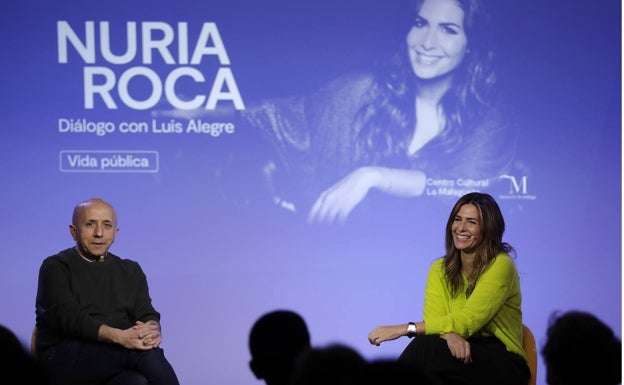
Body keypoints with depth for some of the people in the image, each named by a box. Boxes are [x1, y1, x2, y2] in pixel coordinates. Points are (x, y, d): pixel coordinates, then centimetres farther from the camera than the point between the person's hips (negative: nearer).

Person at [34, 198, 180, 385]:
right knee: (146, 352, -33)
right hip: (65, 360, -4)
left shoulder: (130, 271, 22)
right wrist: (120, 336, -28)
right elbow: (69, 317, -11)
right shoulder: (55, 268, 6)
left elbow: (147, 313, 8)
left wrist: (152, 329, -20)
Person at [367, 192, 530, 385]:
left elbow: (467, 321, -19)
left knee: (425, 347, -30)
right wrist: (450, 335, -31)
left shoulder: (500, 265, -11)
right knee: (426, 344, -31)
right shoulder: (440, 270, 8)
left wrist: (405, 329, -23)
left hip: (502, 364, -4)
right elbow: (434, 319, -6)